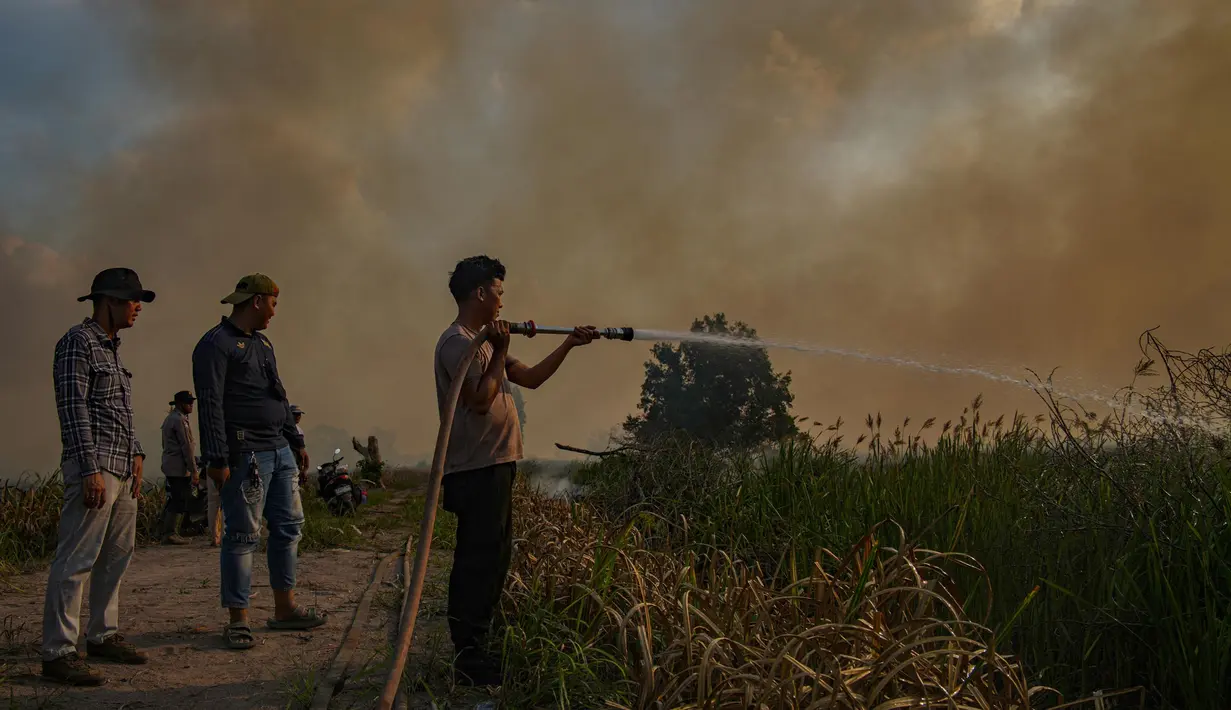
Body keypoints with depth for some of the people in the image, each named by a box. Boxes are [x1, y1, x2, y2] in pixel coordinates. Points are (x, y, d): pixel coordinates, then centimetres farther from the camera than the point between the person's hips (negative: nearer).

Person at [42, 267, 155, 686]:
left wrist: (136, 455, 16)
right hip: (95, 465, -10)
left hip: (123, 467, 10)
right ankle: (58, 654, -8)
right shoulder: (78, 342, -8)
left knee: (117, 554, 12)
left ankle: (103, 636, 21)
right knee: (77, 559, -10)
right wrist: (91, 470, -20)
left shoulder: (111, 348, 18)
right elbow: (73, 409, -15)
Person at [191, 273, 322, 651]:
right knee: (242, 535, -5)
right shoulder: (216, 344, -9)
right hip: (245, 455, -9)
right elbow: (209, 405, -15)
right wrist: (216, 459, -20)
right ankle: (238, 620, 2)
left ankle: (284, 609, 20)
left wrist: (296, 442, 23)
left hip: (279, 451, 9)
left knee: (288, 525, 11)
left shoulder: (263, 343, 21)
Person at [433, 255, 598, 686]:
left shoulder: (482, 340, 17)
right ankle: (469, 661, -1)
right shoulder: (457, 342, -14)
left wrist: (569, 345, 15)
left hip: (493, 466, 11)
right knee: (478, 563, -7)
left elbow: (531, 378, 20)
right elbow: (480, 400, -21)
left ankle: (475, 650, 24)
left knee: (492, 559, 15)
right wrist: (500, 351, -15)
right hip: (476, 470, -11)